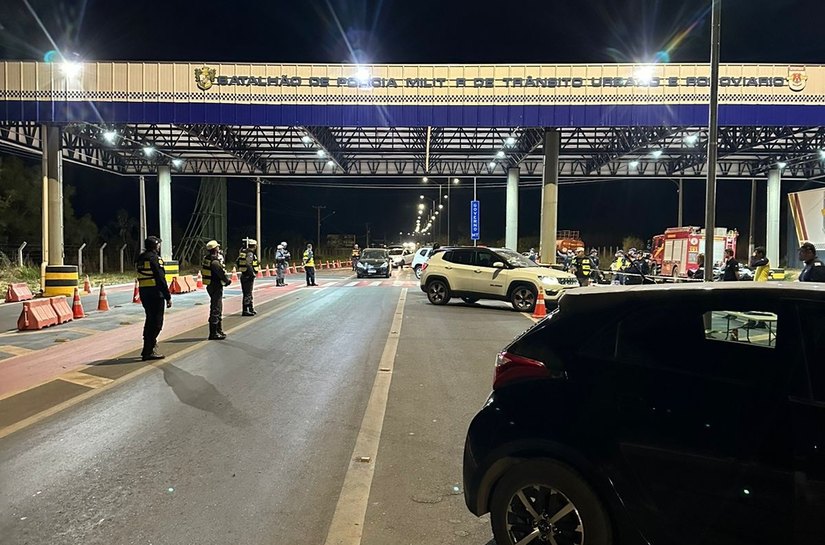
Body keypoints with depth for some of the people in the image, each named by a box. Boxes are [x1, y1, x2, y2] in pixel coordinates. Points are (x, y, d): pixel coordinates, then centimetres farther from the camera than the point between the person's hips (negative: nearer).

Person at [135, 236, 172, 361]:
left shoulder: (139, 259, 15)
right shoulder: (154, 258, -13)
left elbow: (142, 277, 17)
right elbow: (161, 279, -17)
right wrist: (168, 297, -14)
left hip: (143, 293, 9)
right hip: (155, 293, -9)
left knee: (150, 320, 20)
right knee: (156, 322, -3)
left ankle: (148, 347, 29)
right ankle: (149, 351, -3)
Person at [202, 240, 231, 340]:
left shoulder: (206, 259, 8)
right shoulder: (215, 262, -22)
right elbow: (222, 274, -18)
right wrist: (227, 281, 0)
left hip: (211, 286, 10)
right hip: (216, 287, -10)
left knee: (218, 309, 19)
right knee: (215, 310, -5)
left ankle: (219, 331, 29)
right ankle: (213, 333, -1)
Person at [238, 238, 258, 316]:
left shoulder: (243, 252, 12)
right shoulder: (250, 254, -16)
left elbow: (238, 261, 17)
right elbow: (248, 264, -27)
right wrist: (253, 273, -20)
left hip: (244, 275, 10)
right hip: (248, 276, -10)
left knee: (249, 293, 17)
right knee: (247, 293, -5)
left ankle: (251, 309, 26)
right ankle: (245, 311, -2)